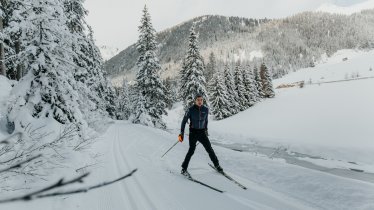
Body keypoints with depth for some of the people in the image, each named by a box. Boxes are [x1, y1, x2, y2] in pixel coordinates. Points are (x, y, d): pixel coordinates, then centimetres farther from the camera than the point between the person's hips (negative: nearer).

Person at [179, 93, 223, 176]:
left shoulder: (206, 109, -1)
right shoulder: (191, 110, -11)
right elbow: (184, 121, -5)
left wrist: (206, 130, 24)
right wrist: (181, 133, -10)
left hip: (202, 132, 3)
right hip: (193, 132, -3)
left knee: (209, 149, 4)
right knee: (192, 150, -14)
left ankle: (217, 165, 24)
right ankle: (184, 169, -3)